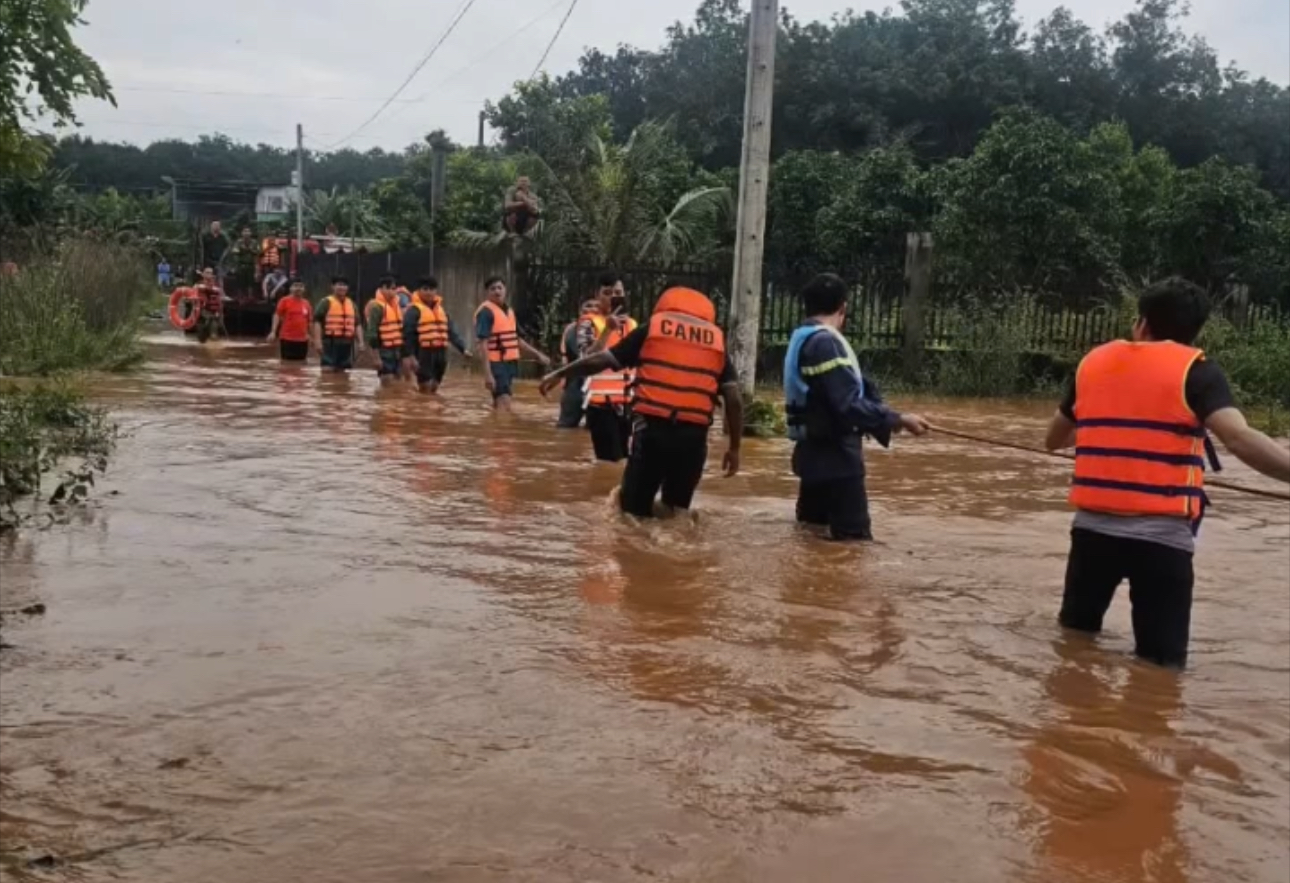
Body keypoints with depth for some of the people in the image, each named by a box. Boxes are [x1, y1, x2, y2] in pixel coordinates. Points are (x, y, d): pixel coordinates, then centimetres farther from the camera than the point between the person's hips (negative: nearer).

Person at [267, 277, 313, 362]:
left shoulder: (306, 303, 10)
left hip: (302, 339, 5)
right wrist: (273, 332, -16)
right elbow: (277, 316, -7)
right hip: (287, 338, -5)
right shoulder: (285, 301, -4)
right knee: (286, 362, 0)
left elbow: (309, 320, 16)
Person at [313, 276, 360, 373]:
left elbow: (356, 325, 20)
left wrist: (360, 342, 14)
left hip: (347, 343, 6)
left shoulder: (351, 304, 17)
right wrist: (317, 341, -16)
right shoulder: (326, 302, -1)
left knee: (343, 373, 10)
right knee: (327, 370, -9)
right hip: (330, 342, -6)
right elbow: (317, 322, -8)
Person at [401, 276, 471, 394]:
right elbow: (408, 334, -11)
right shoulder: (414, 310, -6)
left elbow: (452, 332, 15)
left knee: (433, 389, 14)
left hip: (440, 353, 7)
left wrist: (463, 349, 6)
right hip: (424, 353, -7)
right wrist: (410, 356, -18)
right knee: (425, 390, -5)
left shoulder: (441, 309, 16)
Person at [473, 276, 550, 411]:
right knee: (504, 406, -15)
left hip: (510, 363, 9)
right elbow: (482, 343, -19)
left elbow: (516, 339, 23)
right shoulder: (486, 311, -13)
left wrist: (538, 354, 20)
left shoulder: (509, 310, 13)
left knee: (499, 406, 16)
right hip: (496, 364, -9)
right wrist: (488, 373, -25)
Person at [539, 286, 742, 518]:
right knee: (676, 512, 18)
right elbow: (734, 400, 7)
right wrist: (734, 448, 13)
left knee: (633, 510, 6)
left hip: (652, 428, -2)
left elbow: (600, 360, 10)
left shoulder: (652, 330, 11)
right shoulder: (717, 342, 15)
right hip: (694, 435, 2)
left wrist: (559, 374, 23)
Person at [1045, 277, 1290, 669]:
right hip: (1161, 534, -4)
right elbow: (1240, 439, -19)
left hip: (1092, 526, 4)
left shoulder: (1093, 363, 12)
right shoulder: (1195, 371, -1)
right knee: (1160, 664, 3)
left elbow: (1054, 439, 26)